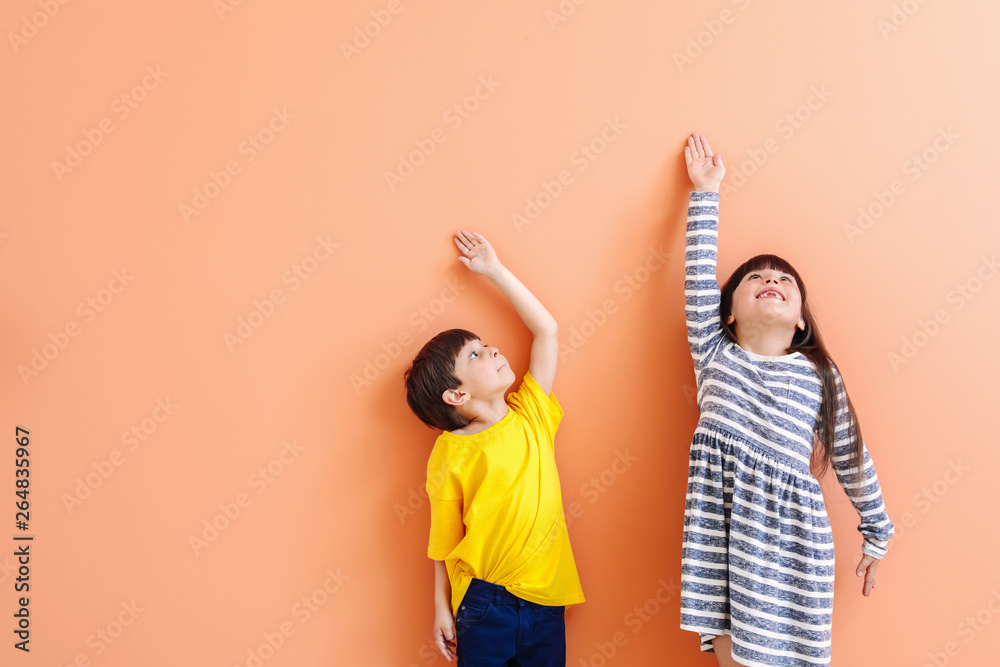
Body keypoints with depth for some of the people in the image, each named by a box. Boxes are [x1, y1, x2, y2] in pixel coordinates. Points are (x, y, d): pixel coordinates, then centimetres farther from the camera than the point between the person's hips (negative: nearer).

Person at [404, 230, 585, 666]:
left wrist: (494, 270, 3)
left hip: (545, 600, 4)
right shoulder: (449, 454, -10)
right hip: (484, 603, -3)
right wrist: (442, 608, -1)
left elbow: (546, 330, 1)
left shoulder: (531, 416, 1)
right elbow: (443, 540, -3)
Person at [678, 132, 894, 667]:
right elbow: (699, 276, 7)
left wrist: (877, 535, 20)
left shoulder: (817, 374, 9)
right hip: (721, 524, 1)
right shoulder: (715, 355, 10)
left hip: (789, 531, 0)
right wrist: (705, 193, 11)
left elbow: (851, 456, 15)